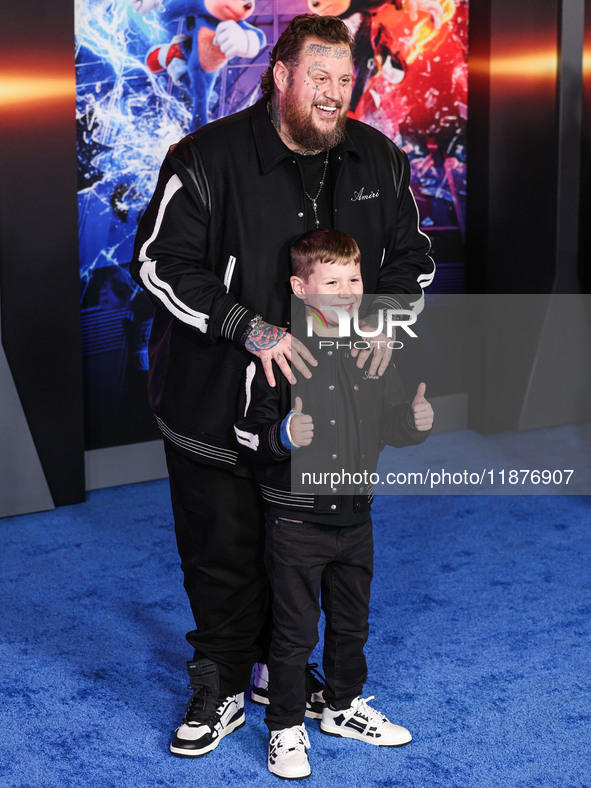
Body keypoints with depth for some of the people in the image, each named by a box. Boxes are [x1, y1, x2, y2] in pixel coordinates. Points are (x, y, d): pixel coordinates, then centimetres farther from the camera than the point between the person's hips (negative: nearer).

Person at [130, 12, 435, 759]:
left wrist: (387, 317, -8)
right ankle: (220, 688, 24)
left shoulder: (379, 160, 3)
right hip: (217, 400, -4)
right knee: (223, 553, 6)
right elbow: (161, 262, -14)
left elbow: (412, 257, 13)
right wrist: (250, 327, -24)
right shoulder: (209, 157, -13)